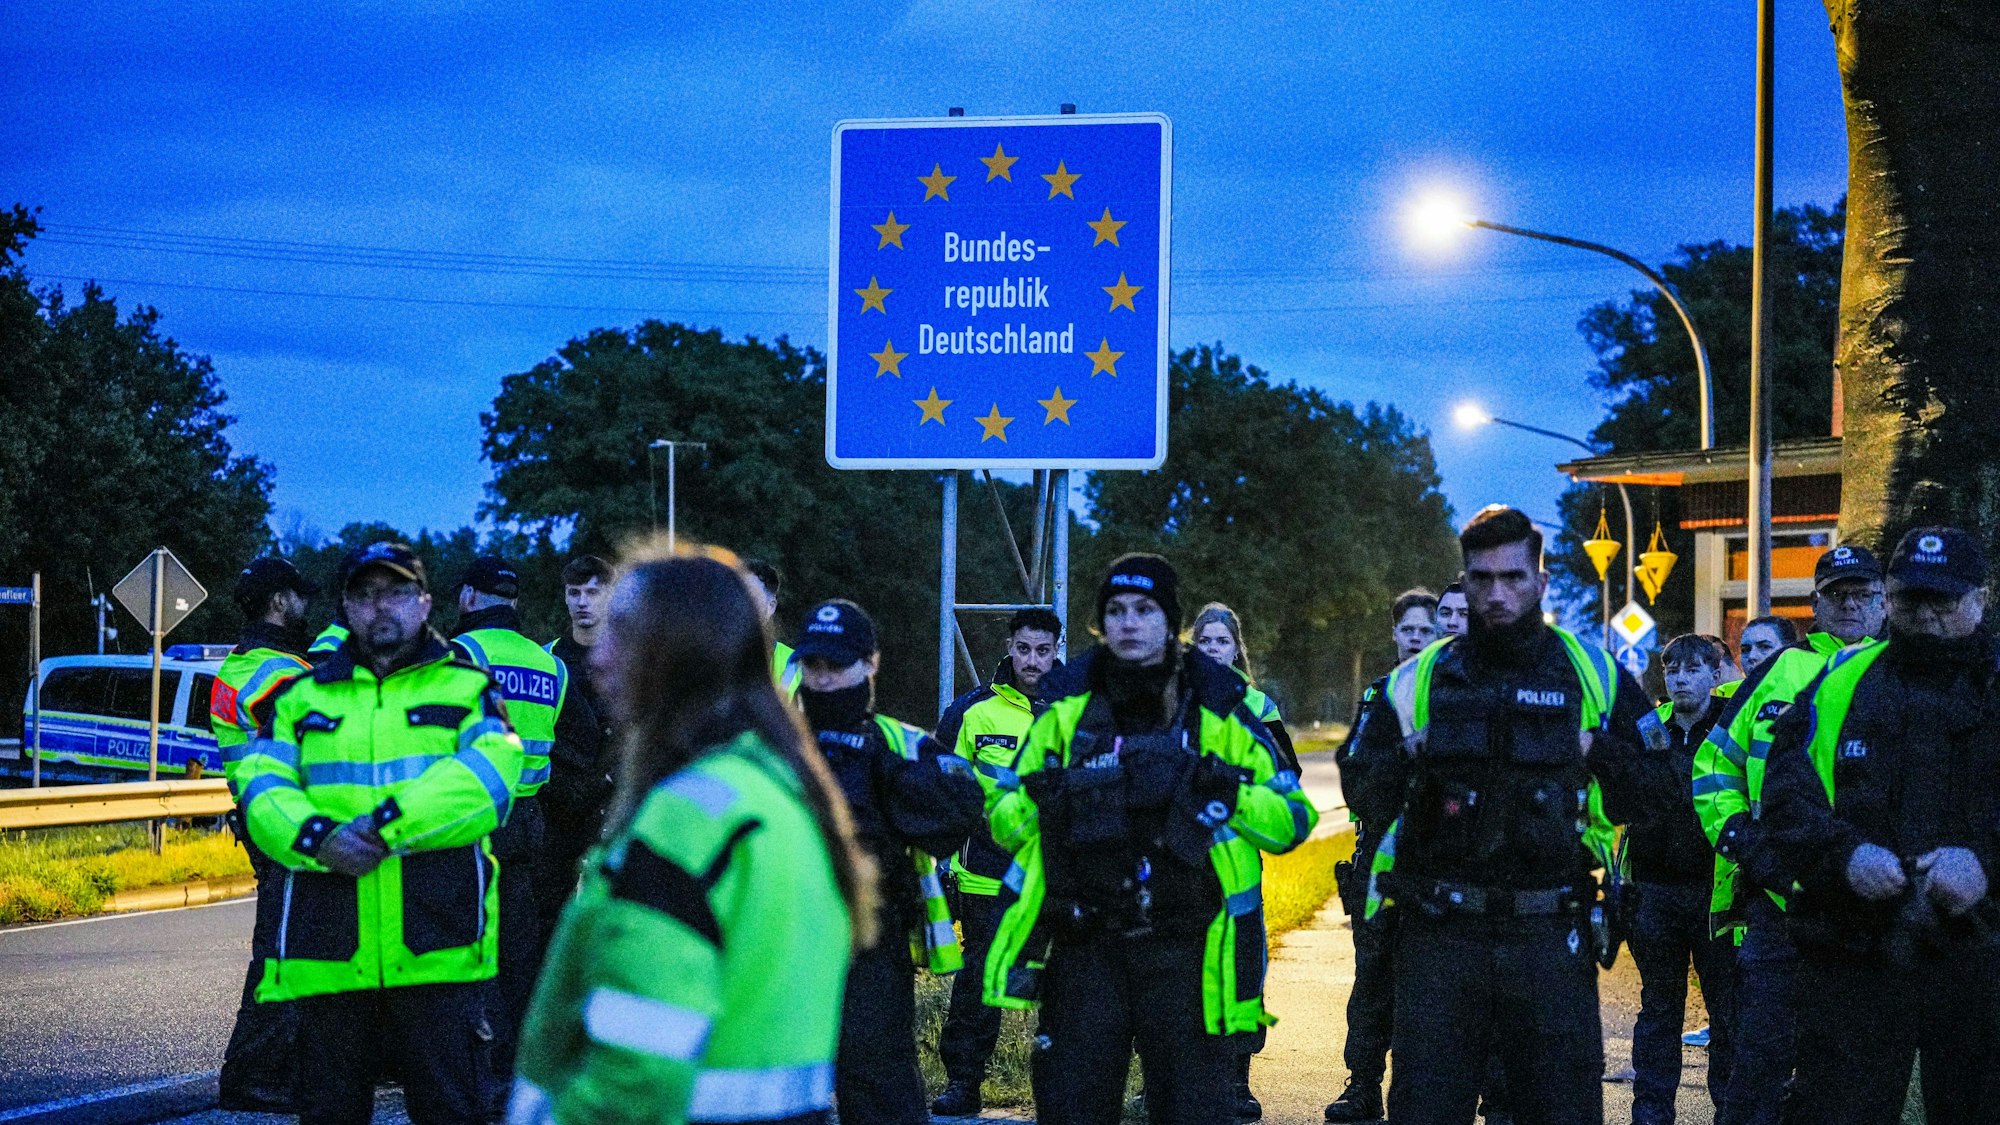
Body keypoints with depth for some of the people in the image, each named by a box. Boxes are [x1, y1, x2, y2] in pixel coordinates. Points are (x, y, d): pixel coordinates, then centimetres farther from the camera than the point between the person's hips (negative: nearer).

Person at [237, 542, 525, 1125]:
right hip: (328, 954, 3)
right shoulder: (303, 697, 16)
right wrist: (316, 837, -17)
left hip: (439, 949, -3)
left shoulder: (466, 688, 9)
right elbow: (262, 788, 3)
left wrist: (389, 824, -20)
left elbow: (486, 775, -10)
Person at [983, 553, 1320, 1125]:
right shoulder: (1068, 708, 8)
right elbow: (1004, 820, 13)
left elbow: (1293, 819, 4)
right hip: (1085, 949, 2)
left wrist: (1230, 793, -13)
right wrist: (1036, 798, -8)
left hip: (1186, 953, -1)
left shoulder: (1222, 713, 4)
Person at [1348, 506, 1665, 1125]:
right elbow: (1364, 800, 10)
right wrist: (1405, 760, -8)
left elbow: (1655, 795, 10)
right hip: (1439, 936, 1)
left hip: (1550, 935, 0)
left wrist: (1602, 756, -6)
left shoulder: (1595, 675, 6)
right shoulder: (1418, 680, 8)